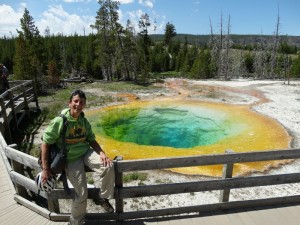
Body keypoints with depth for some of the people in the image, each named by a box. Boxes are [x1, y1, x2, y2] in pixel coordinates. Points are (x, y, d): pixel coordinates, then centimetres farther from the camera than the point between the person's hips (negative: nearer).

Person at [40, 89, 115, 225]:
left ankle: (102, 198, 5)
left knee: (108, 167, -21)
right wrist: (45, 169, -11)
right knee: (82, 194, -8)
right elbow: (45, 143, -9)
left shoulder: (84, 121, 2)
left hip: (86, 152, 4)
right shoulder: (59, 122, -13)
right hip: (71, 159, -4)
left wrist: (102, 153, -10)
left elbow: (91, 140, 8)